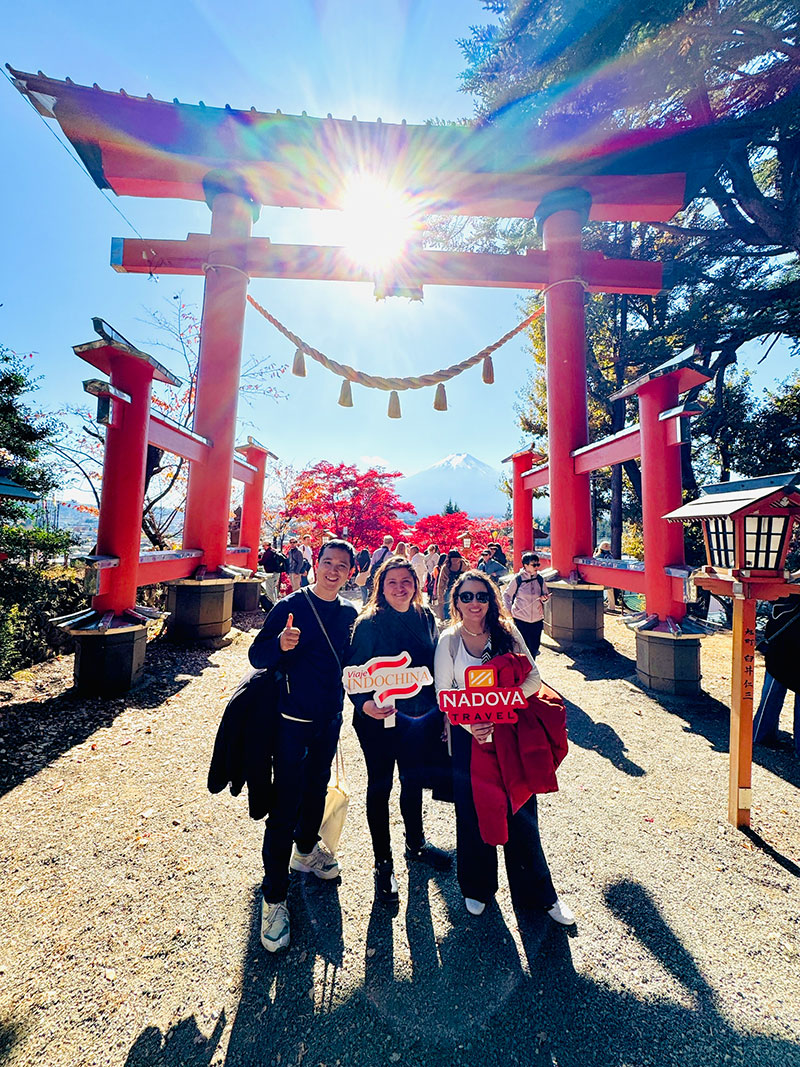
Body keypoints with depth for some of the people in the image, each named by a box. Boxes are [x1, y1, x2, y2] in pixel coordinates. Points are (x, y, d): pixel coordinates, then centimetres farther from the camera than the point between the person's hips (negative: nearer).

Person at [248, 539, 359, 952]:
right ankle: (273, 896, 24)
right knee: (285, 807, 3)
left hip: (330, 719, 6)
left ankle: (306, 850, 49)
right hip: (294, 720, -5)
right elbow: (257, 655, -16)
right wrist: (281, 645, -36)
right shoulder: (291, 606, -15)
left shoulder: (348, 614, 0)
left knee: (317, 788, 24)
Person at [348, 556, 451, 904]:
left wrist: (440, 711, 6)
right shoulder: (369, 623, -17)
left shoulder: (425, 617, -3)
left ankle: (416, 844, 49)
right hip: (379, 719, -4)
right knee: (380, 786, 14)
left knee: (414, 780, 23)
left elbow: (435, 664, 5)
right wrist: (365, 705, -31)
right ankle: (383, 863, 37)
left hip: (420, 716, 5)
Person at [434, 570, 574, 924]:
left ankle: (538, 892, 36)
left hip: (510, 732, 1)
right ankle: (478, 887, 40)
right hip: (468, 735, 0)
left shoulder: (508, 633, -3)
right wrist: (470, 723, -19)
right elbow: (443, 694, -6)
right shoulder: (448, 640, -6)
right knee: (473, 812, 13)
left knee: (521, 813, 11)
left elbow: (533, 678, -4)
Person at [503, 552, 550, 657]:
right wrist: (509, 610, -1)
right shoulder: (517, 579, -7)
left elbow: (546, 595, 13)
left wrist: (544, 598, -9)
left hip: (537, 619, 3)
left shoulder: (540, 579, 2)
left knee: (535, 647, 8)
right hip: (520, 619, -3)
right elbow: (506, 594, 3)